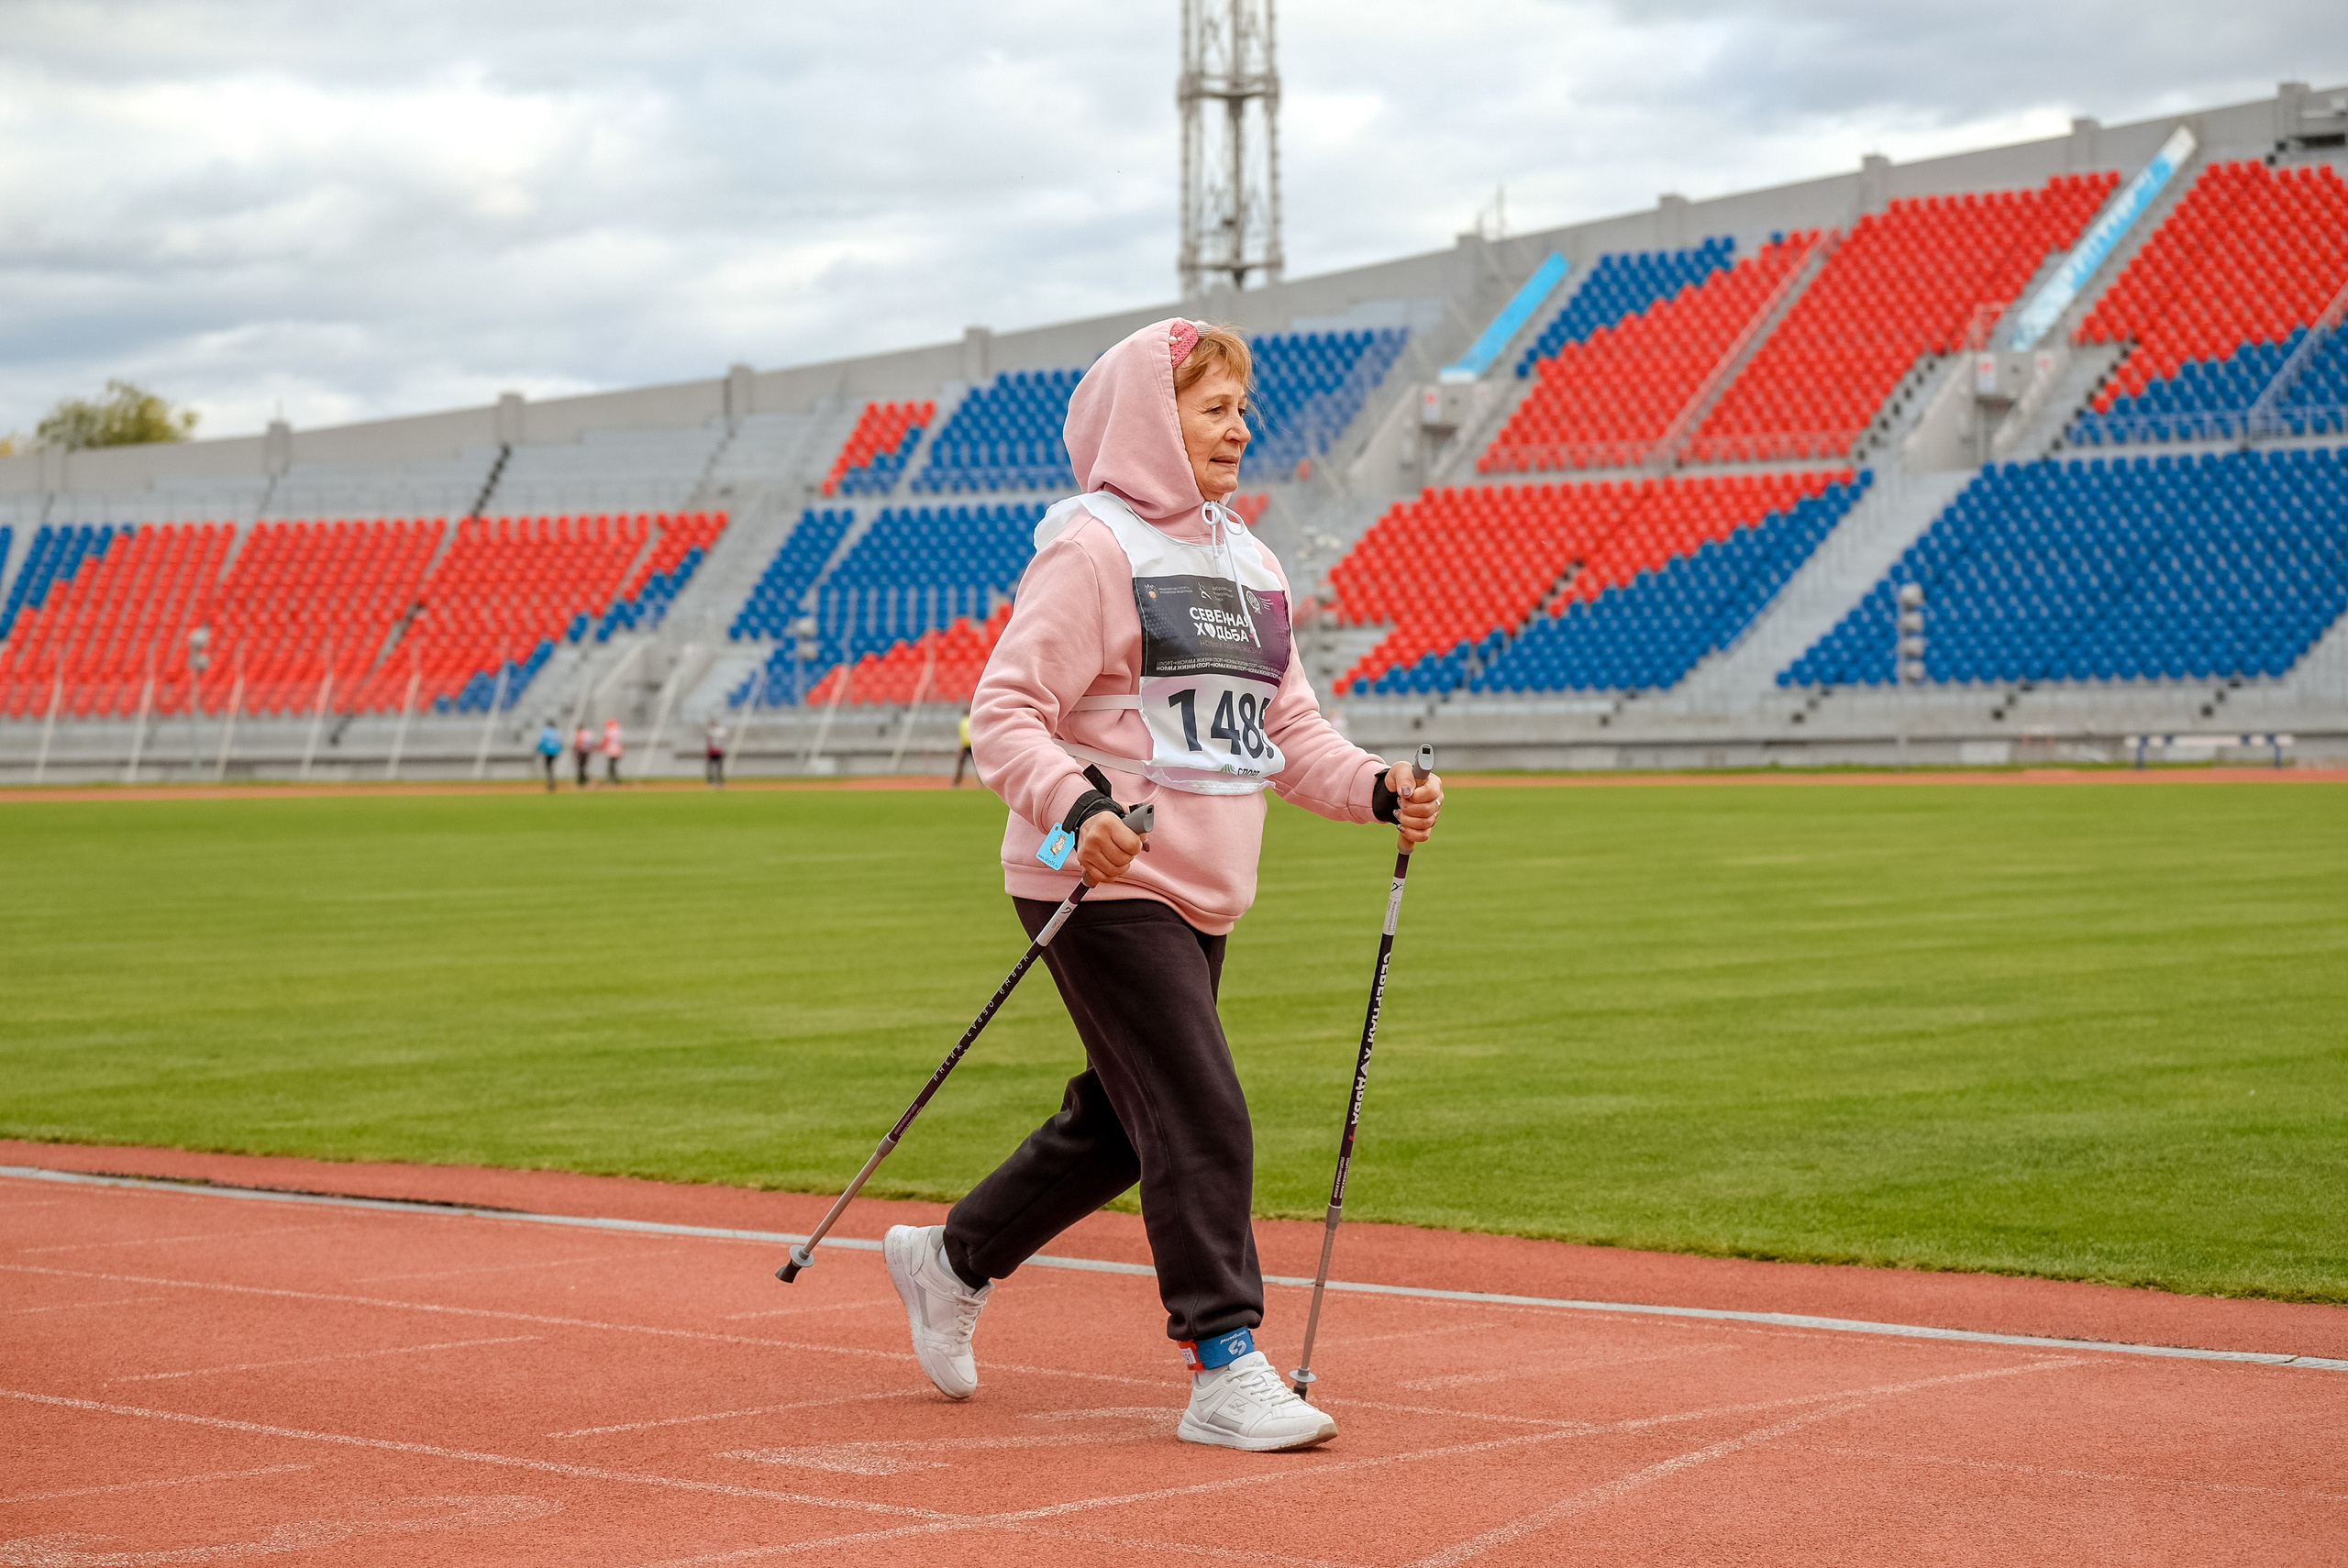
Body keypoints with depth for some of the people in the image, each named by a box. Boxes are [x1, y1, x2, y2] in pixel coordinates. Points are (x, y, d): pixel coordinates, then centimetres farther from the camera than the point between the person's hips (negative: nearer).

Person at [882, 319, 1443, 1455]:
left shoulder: (1250, 563, 16)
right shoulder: (1091, 548, -10)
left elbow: (1290, 730, 18)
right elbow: (1006, 713, -15)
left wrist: (1379, 790, 0)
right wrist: (1075, 807, -32)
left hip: (1201, 894, 9)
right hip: (1104, 887, -9)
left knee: (1120, 1125, 16)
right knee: (1202, 1121, -11)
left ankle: (949, 1261, 34)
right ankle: (1224, 1371, -5)